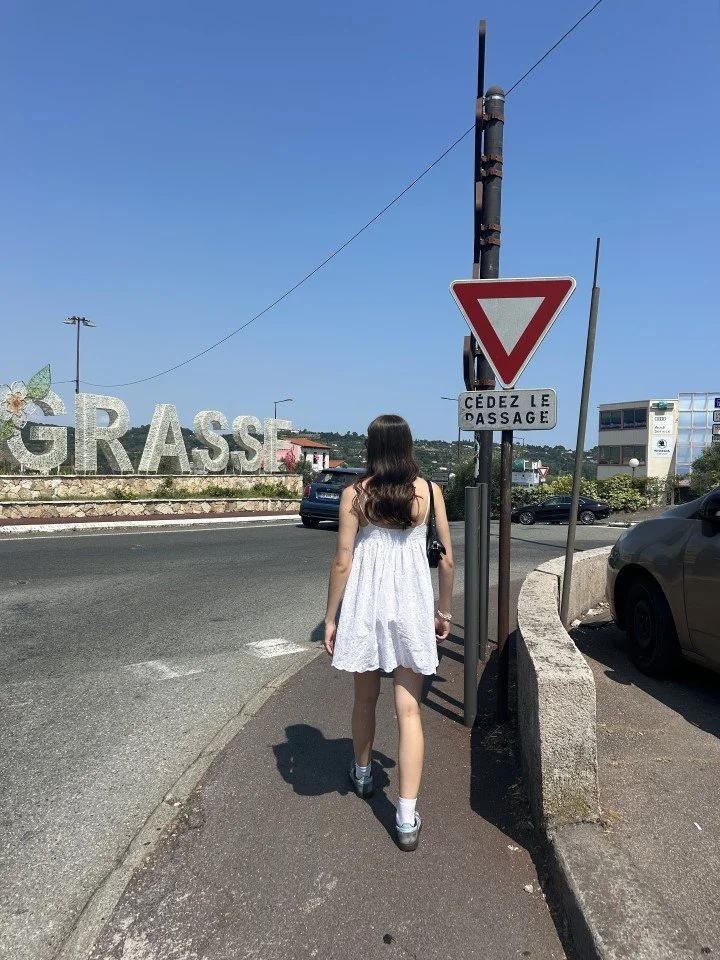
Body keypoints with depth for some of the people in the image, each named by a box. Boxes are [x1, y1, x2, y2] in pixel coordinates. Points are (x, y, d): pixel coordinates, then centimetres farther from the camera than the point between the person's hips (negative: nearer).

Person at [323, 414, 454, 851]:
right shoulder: (429, 491, -3)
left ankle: (363, 773, 44)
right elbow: (447, 558, 0)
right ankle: (407, 819, 8)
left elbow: (342, 562, -7)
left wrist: (330, 618, 3)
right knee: (409, 709, 6)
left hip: (365, 602, 0)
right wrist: (444, 610, 12)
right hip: (412, 605, 0)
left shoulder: (355, 494, -7)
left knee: (366, 698, 21)